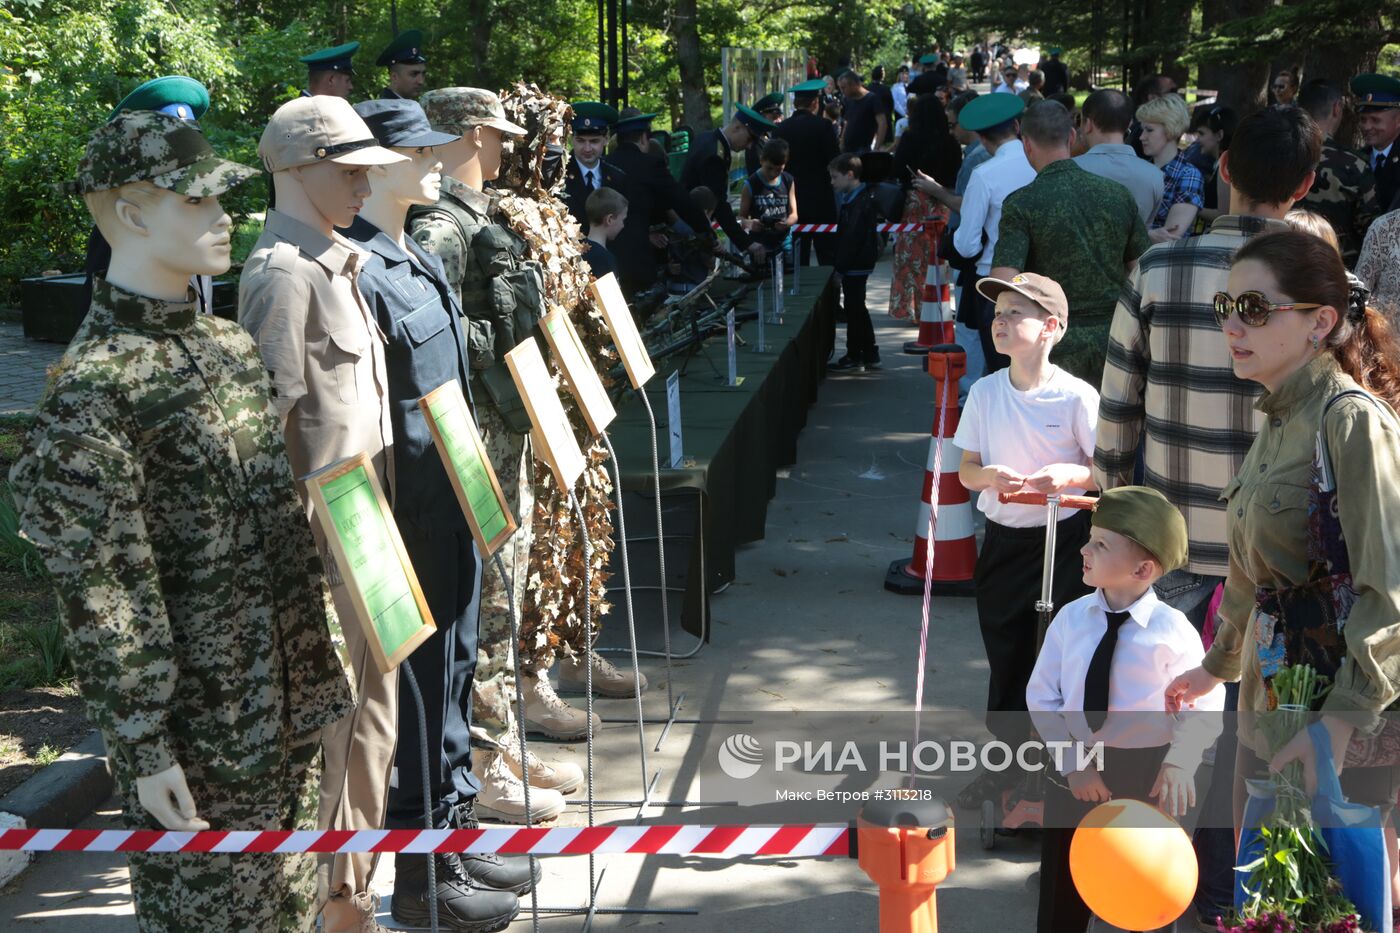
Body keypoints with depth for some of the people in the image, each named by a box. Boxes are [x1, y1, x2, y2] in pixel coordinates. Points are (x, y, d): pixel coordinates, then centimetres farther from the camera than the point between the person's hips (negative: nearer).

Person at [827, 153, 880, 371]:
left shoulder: (860, 201, -19)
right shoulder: (853, 198, 12)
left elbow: (852, 237, -23)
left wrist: (839, 265, -22)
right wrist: (838, 263, 17)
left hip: (855, 265, -10)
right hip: (857, 264, 10)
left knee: (853, 307, -2)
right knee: (858, 308, 16)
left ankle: (854, 357, 5)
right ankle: (870, 355, 23)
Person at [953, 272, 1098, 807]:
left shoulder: (1077, 397, -12)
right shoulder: (985, 392, 0)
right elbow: (966, 470, 6)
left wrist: (1070, 473, -25)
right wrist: (988, 476, -17)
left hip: (1061, 542, -4)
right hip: (1002, 540, 4)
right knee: (1004, 653, 12)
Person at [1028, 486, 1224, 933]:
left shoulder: (1171, 632, -16)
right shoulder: (1071, 618, -6)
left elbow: (1203, 708, -12)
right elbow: (1042, 696, -3)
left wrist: (1179, 763, -28)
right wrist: (1071, 761, -12)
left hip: (1144, 776, -3)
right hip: (1072, 771, 3)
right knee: (1061, 896, 15)